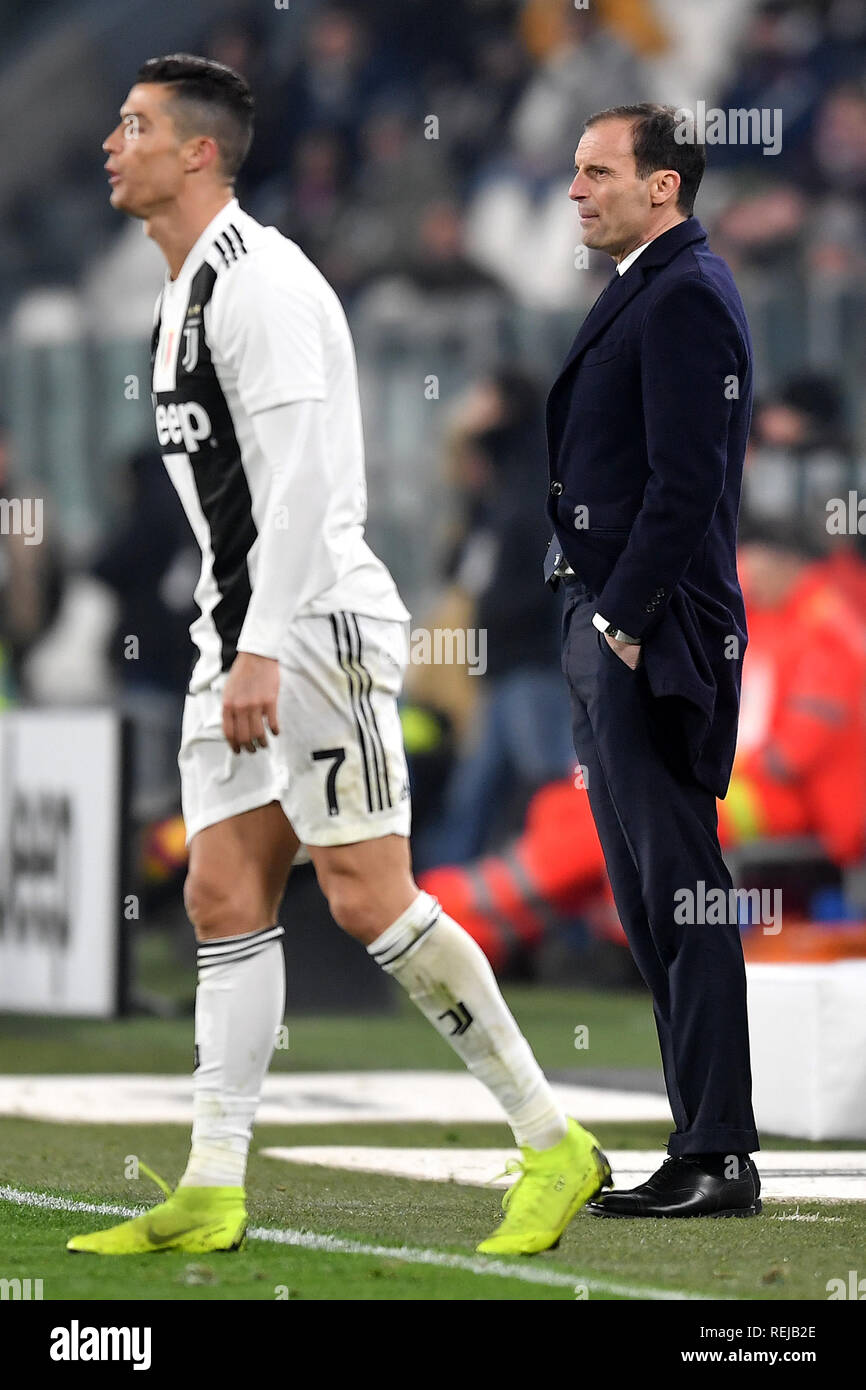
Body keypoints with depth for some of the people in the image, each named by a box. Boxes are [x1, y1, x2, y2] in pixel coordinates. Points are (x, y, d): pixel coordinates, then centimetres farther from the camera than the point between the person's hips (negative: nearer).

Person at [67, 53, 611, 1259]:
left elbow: (302, 482, -21)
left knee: (369, 899, -11)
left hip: (318, 627, -10)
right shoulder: (186, 295, 18)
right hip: (241, 638, 10)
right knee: (225, 902, 4)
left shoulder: (259, 280, -13)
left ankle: (554, 1145, -3)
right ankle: (212, 1193, 4)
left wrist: (262, 652, -26)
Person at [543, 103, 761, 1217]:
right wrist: (597, 633, 18)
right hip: (608, 626, 11)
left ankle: (717, 1158, -9)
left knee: (681, 894, -9)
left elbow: (686, 482, -19)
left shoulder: (686, 297, -11)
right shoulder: (641, 292, 20)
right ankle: (704, 1143, 14)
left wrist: (626, 622, -18)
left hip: (653, 634, -11)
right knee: (648, 903, 11)